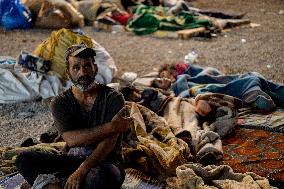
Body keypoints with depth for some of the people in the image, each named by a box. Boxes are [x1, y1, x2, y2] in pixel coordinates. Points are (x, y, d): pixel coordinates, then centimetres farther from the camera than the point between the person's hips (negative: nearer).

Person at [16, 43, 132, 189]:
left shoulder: (113, 98, -5)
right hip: (72, 160, 3)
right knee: (24, 160, -17)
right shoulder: (59, 103, 2)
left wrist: (81, 171, -29)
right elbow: (71, 139, -15)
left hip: (105, 162, -3)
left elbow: (109, 142, -17)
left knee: (99, 176, -39)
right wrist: (110, 127, -21)